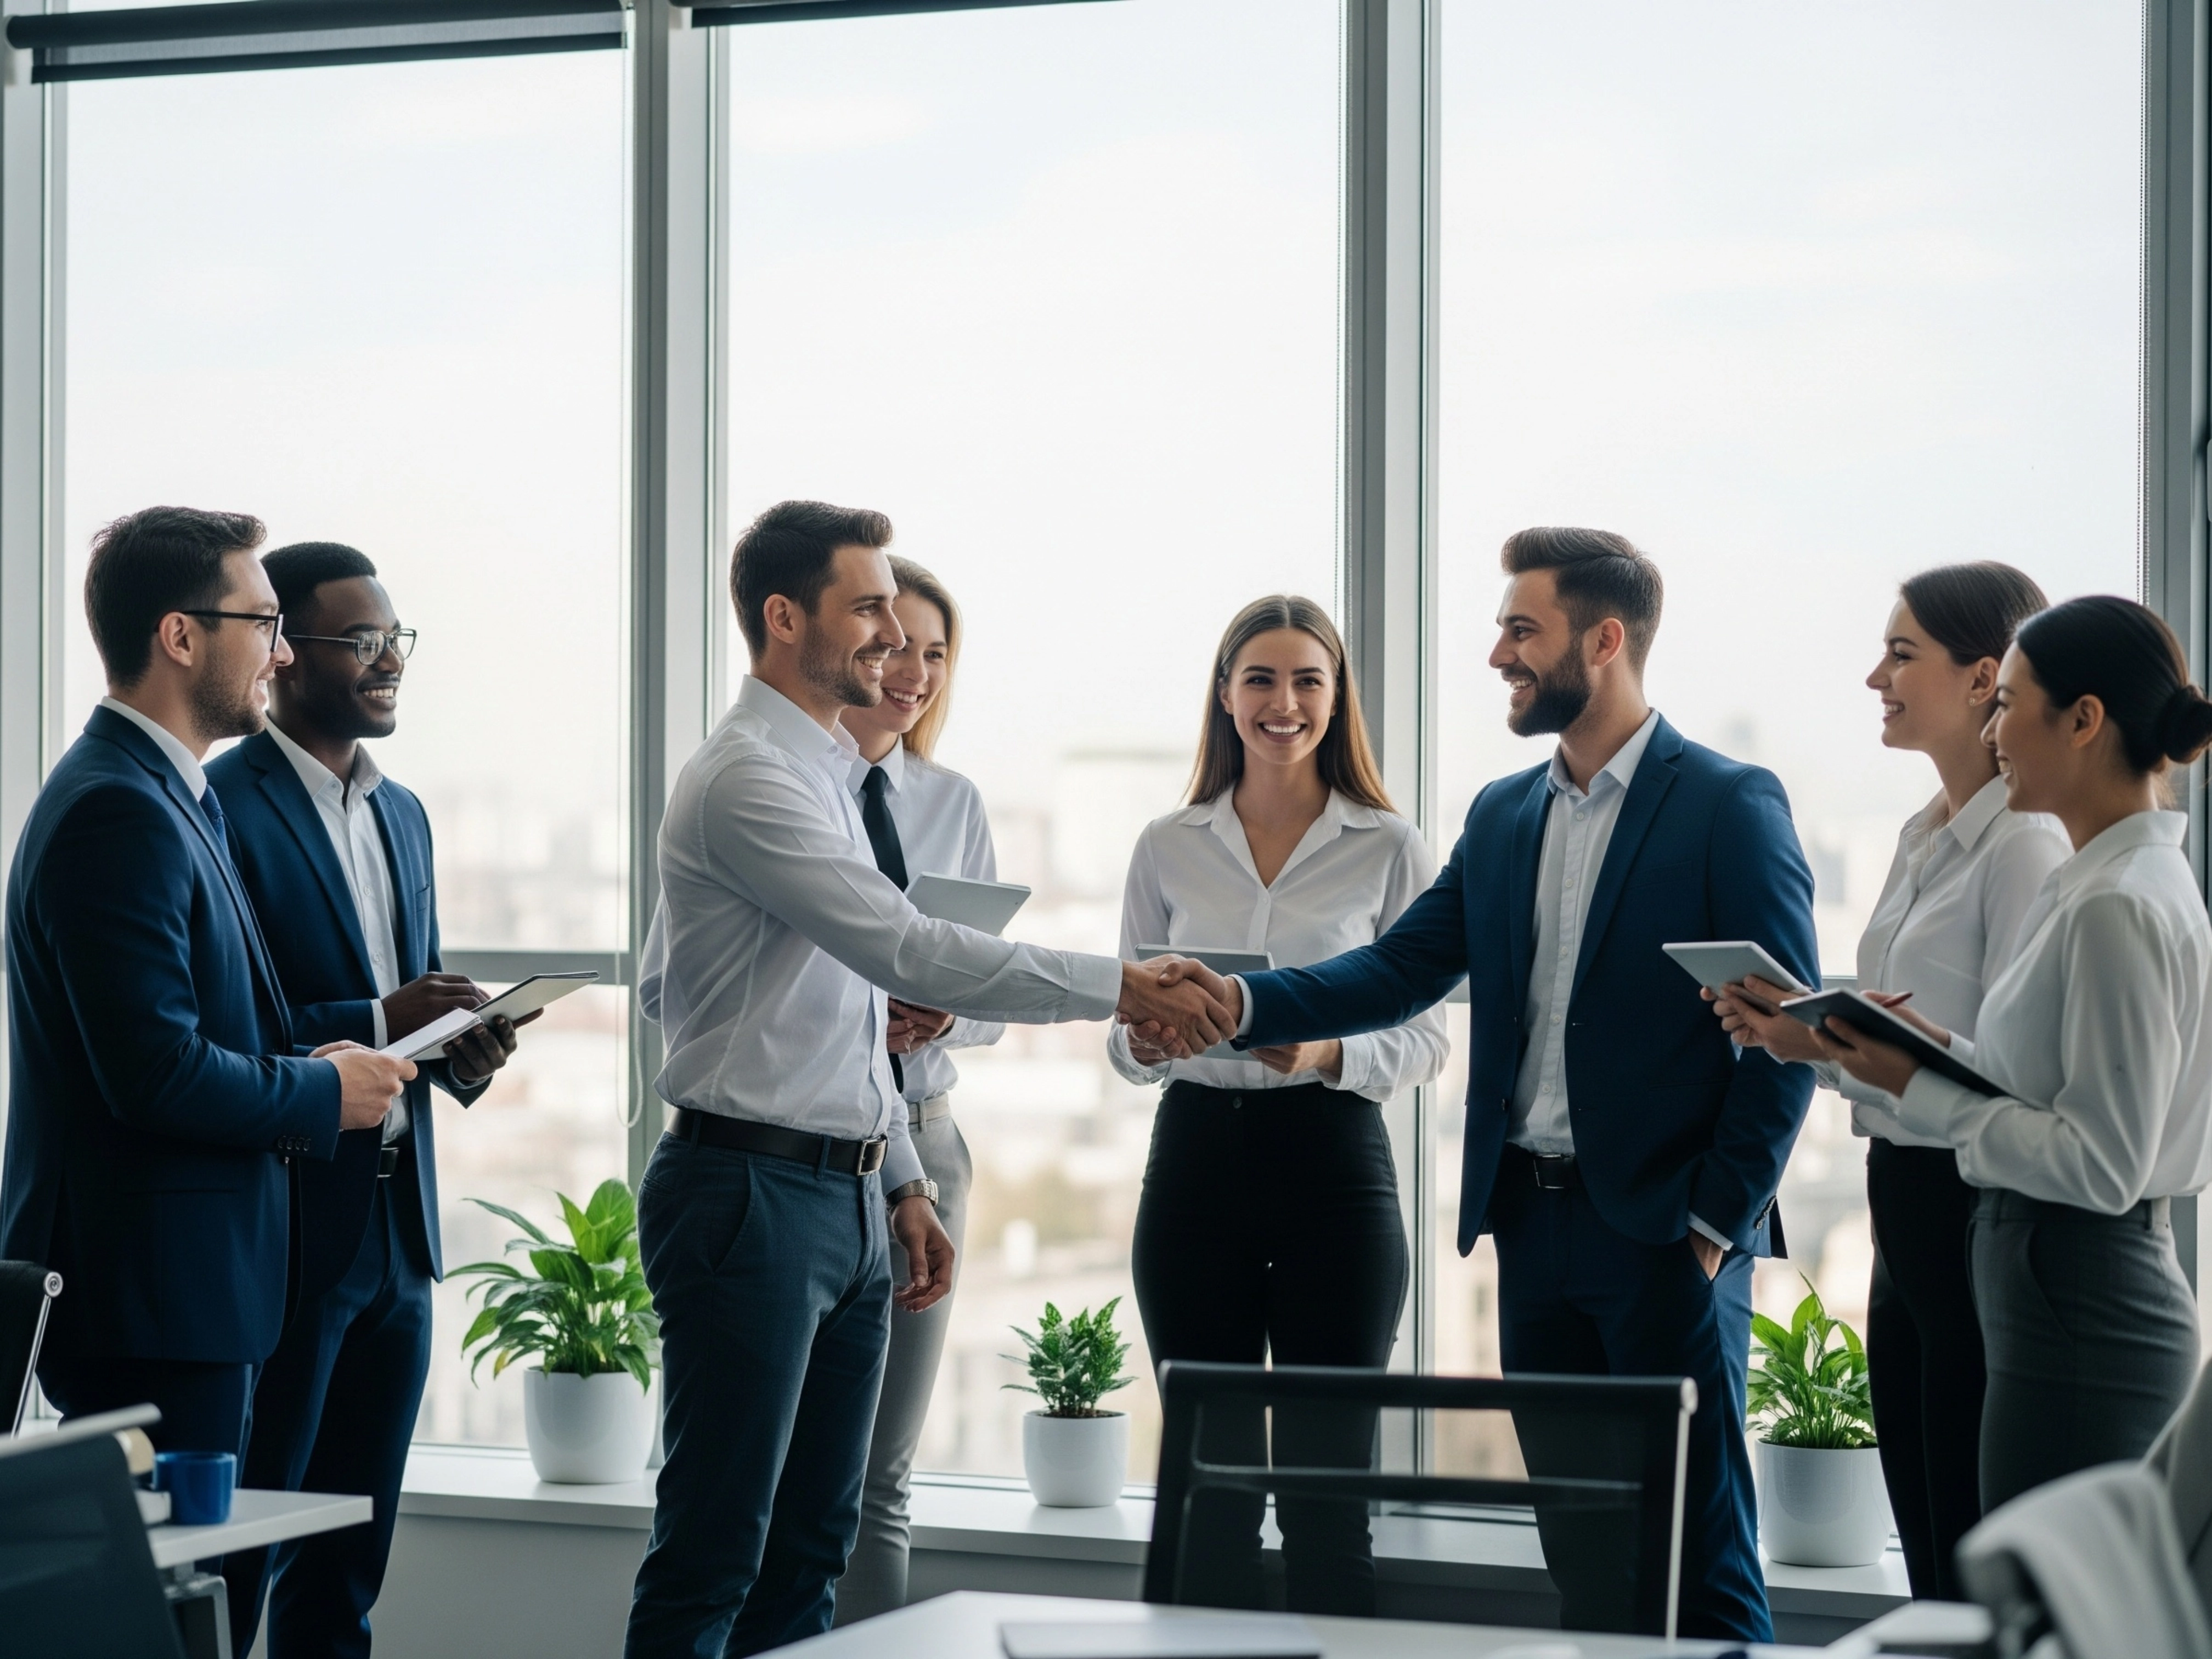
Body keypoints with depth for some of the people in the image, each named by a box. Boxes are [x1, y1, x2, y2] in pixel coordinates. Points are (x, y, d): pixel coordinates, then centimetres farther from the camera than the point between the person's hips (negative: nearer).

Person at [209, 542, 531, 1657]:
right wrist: (374, 1024, -23)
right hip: (284, 1230, -8)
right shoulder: (221, 810, -12)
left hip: (396, 1230, 8)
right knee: (235, 1559, -2)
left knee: (349, 1565, 12)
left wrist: (463, 1048, 1)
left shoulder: (402, 814, 16)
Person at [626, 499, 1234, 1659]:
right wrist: (1115, 990, -21)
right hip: (751, 1194, -10)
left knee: (811, 1541, 11)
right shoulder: (749, 780, -14)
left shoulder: (827, 774, 17)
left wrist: (902, 1181, 20)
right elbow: (908, 953, -23)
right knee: (713, 1554, -6)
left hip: (849, 1194, 10)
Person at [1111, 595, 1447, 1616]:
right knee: (1210, 1485, 6)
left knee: (1327, 1488, -1)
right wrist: (1143, 1040, -11)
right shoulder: (1168, 850, 8)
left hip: (1333, 1162, -2)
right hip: (1196, 1160, 2)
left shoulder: (1389, 849, 1)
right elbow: (1127, 1039, 12)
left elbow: (1424, 1040, 0)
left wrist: (1329, 1053, -18)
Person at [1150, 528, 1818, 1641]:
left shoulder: (1729, 806, -6)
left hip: (1665, 1227, -6)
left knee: (1699, 1558, -4)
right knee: (1580, 1551, 10)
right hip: (1534, 1224, 6)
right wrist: (1243, 1003, -8)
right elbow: (1401, 971, 8)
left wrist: (1719, 1219, -12)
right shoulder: (1502, 817, 14)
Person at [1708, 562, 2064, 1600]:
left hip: (1976, 1211, -10)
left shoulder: (2024, 845, -14)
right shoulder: (1923, 840, 15)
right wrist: (1812, 1036, 3)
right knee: (1928, 1562, 13)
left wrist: (1830, 1045, -22)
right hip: (1908, 1215, 10)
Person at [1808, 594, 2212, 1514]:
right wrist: (1944, 1051, 7)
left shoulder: (2118, 907, -17)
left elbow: (2099, 1164, -20)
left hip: (2077, 1316, -10)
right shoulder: (2114, 881, 13)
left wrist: (1922, 1089, -13)